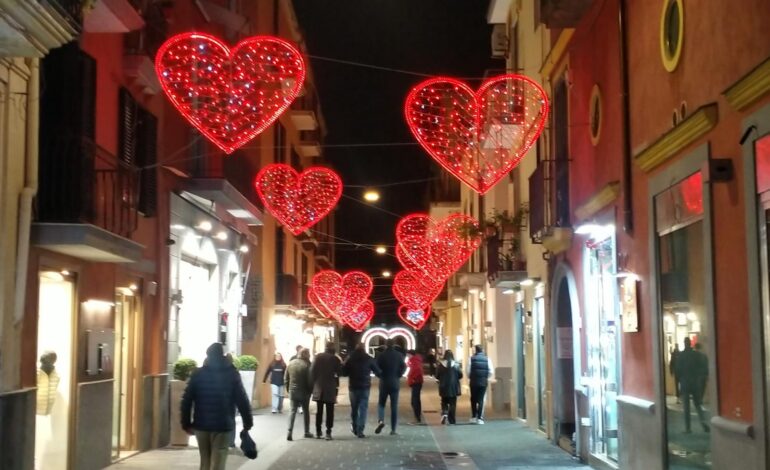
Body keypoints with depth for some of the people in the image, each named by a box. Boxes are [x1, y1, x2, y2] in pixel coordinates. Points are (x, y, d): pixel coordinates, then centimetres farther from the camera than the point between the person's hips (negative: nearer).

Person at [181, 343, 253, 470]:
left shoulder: (198, 374, 2)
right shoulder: (232, 374, -2)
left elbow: (187, 401, 0)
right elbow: (242, 400, -5)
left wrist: (186, 423, 6)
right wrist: (247, 422, 2)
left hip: (201, 425, 3)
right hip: (223, 425, -2)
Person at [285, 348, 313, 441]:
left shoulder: (291, 363, 2)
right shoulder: (307, 365, -14)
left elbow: (286, 379, 7)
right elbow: (310, 380, -14)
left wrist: (288, 389, 16)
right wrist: (311, 390, 0)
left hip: (292, 391, 3)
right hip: (304, 392, -3)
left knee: (293, 411, 6)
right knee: (306, 411, 13)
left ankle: (289, 432, -9)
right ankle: (307, 432, 18)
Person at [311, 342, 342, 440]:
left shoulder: (318, 357, -2)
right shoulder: (335, 359, -6)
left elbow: (312, 371, -3)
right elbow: (339, 372, -5)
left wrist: (314, 383, 4)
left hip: (319, 388, 2)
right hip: (330, 389, -2)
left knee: (319, 411, 12)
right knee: (330, 411, 2)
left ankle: (318, 432, 15)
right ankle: (328, 432, -4)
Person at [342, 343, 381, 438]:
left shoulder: (350, 359, 0)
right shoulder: (369, 359, -3)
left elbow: (344, 372, 0)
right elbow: (378, 371, 0)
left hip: (353, 386, 2)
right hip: (365, 387, -2)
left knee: (354, 407, 18)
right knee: (363, 408, -1)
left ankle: (354, 427, 26)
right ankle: (360, 430, -9)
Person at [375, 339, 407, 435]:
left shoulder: (381, 355, -3)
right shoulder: (399, 355, -1)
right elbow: (403, 367, -8)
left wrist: (381, 376, 9)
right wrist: (398, 376, 4)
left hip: (384, 383, 0)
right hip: (395, 383, 1)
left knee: (381, 403, 13)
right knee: (394, 406, 5)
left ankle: (381, 420, -14)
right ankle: (393, 430, 3)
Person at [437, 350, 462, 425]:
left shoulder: (440, 365, -7)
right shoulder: (456, 365, -7)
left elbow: (437, 376, -3)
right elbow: (460, 375, -3)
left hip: (444, 387, 0)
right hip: (453, 387, 0)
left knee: (444, 402, 15)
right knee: (452, 404, 7)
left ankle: (444, 414, -10)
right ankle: (451, 420, 5)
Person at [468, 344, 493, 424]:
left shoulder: (471, 359, -4)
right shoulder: (487, 359, -1)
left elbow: (468, 371, -8)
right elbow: (490, 371, -6)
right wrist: (486, 378, 11)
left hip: (474, 382, -1)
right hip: (484, 382, 1)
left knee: (473, 399, 15)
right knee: (481, 400, 5)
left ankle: (474, 416, 15)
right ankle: (479, 418, 0)